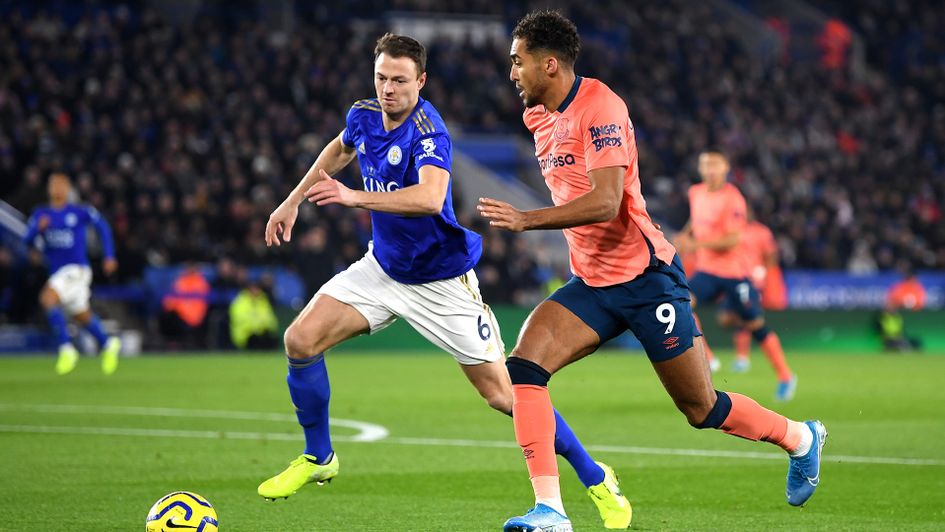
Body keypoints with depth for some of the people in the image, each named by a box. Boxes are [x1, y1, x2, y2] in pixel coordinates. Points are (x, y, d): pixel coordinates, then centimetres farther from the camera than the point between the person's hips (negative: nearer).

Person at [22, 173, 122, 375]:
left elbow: (102, 226, 9)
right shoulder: (40, 214, 6)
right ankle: (108, 344, 40)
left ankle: (66, 348, -21)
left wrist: (109, 256, 8)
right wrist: (38, 228, -20)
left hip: (76, 269, -6)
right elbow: (27, 241, 0)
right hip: (56, 272, 6)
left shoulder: (80, 212, -5)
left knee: (47, 298, -28)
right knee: (82, 316, 16)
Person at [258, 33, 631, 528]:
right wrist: (293, 201, 22)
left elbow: (430, 198, -45)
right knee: (300, 340, -9)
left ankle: (596, 479, 9)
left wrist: (355, 197, -52)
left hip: (441, 281, -6)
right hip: (383, 266, 6)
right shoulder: (364, 116, -3)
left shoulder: (427, 131, -26)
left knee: (502, 394, -7)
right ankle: (317, 459, 11)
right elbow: (339, 150, 23)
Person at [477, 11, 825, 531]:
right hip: (591, 283, 8)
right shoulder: (539, 117, 8)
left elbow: (604, 201, -29)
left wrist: (526, 220, -34)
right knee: (524, 364, -15)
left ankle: (800, 438, 29)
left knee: (702, 410, 2)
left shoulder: (599, 108, -18)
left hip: (644, 278, -8)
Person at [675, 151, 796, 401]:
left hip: (733, 271, -6)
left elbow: (732, 240, -22)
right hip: (706, 269, 6)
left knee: (755, 326, 2)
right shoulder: (696, 193, 5)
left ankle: (785, 377, 18)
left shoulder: (733, 199, -16)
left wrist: (696, 243, -28)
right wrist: (686, 234, 8)